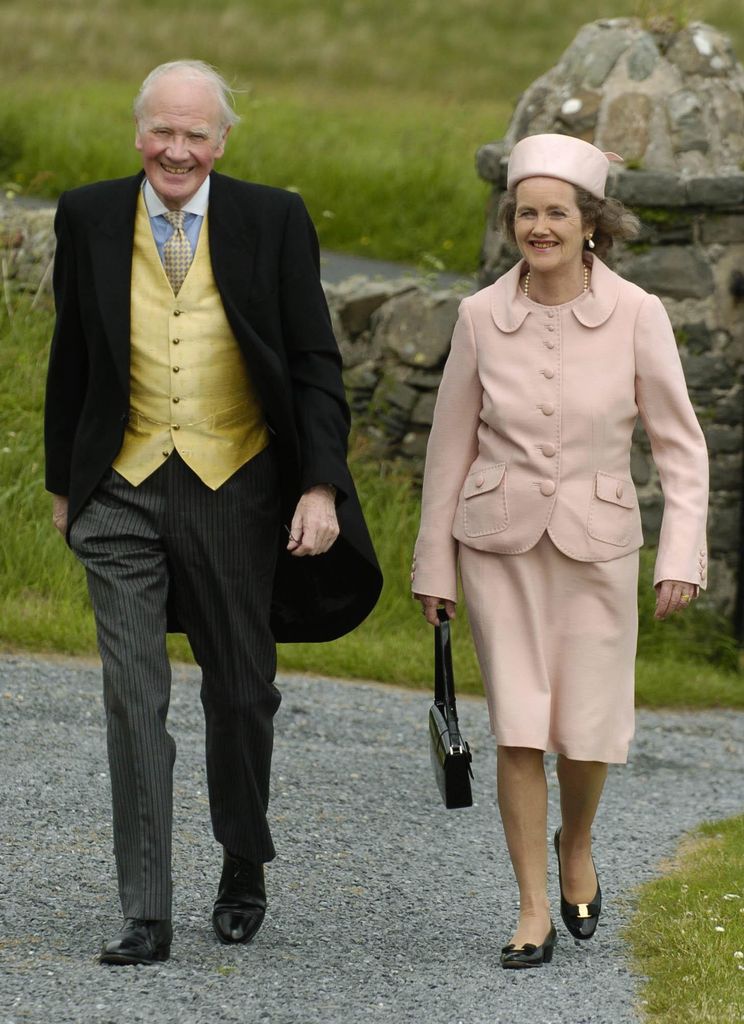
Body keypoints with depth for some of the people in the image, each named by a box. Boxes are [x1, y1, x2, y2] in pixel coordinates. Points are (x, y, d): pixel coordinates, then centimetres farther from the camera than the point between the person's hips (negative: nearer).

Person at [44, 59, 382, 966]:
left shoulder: (272, 222, -4)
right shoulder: (89, 219, 1)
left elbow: (315, 365, -3)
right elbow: (71, 362, 11)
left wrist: (321, 486, -11)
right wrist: (63, 483, 13)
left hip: (235, 486, 0)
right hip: (123, 491, 1)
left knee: (240, 694, 12)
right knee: (133, 701, -6)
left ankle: (243, 871, 34)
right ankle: (145, 915, -4)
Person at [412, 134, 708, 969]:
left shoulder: (637, 315, -9)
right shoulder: (481, 316, -5)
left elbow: (680, 445, -3)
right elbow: (451, 446, 4)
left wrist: (682, 556, -12)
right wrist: (433, 566, 7)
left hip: (596, 545, -1)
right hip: (500, 543, 1)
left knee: (587, 731, 2)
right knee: (519, 729, -4)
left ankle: (576, 848, 33)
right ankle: (533, 914, 3)